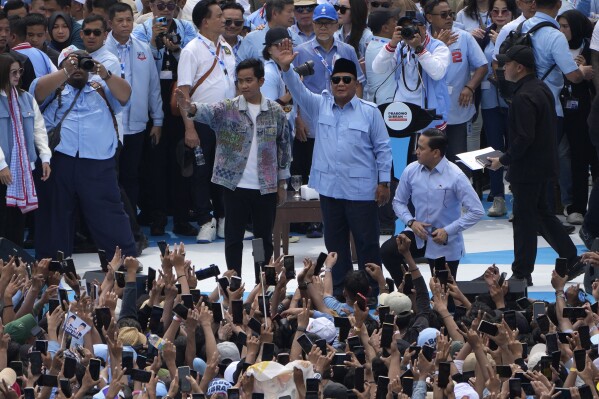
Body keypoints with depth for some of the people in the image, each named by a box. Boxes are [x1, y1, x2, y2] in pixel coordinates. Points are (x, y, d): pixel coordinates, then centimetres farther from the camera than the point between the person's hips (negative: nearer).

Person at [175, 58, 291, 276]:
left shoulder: (276, 112, 1)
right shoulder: (227, 109, -4)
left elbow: (284, 148, 7)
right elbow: (208, 112, -24)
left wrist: (282, 184, 7)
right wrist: (190, 108, -48)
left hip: (266, 188, 1)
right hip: (235, 186, -1)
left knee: (264, 238, 10)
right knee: (233, 238, 5)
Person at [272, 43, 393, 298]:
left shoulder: (369, 112, -3)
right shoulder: (321, 106, 6)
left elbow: (382, 148, -1)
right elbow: (298, 91, -6)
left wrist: (384, 182, -5)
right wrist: (286, 68, -25)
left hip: (361, 189, -4)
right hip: (329, 187, 4)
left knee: (366, 241, 1)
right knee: (335, 242, 12)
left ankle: (371, 290, 9)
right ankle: (339, 287, 22)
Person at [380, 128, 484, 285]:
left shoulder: (455, 177, -19)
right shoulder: (411, 171, -7)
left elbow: (477, 211, -17)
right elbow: (399, 202, 7)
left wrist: (448, 231, -21)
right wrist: (411, 222, -11)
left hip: (445, 245, -3)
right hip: (418, 233, 3)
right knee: (387, 251, -24)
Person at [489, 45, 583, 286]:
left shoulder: (524, 97, -22)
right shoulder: (542, 89, 9)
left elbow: (524, 137, -27)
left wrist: (503, 161, -15)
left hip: (527, 169, -10)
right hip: (544, 164, 10)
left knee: (524, 219, 0)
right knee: (541, 213, 19)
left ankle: (521, 273, 7)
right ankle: (572, 261, 19)